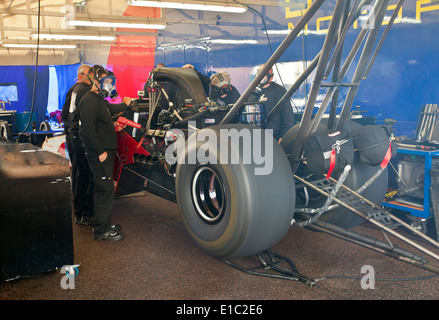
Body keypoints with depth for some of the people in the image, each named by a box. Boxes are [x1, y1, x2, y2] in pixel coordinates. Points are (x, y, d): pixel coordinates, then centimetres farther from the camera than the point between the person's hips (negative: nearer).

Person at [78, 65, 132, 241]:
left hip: (105, 152, 11)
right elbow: (87, 130, -23)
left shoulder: (99, 100, 18)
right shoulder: (89, 101, -15)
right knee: (105, 190, -8)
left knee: (103, 189, 15)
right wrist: (100, 152, -23)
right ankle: (101, 230, 0)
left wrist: (125, 104, 51)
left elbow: (111, 109, 41)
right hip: (99, 154, -11)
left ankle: (103, 224, 25)